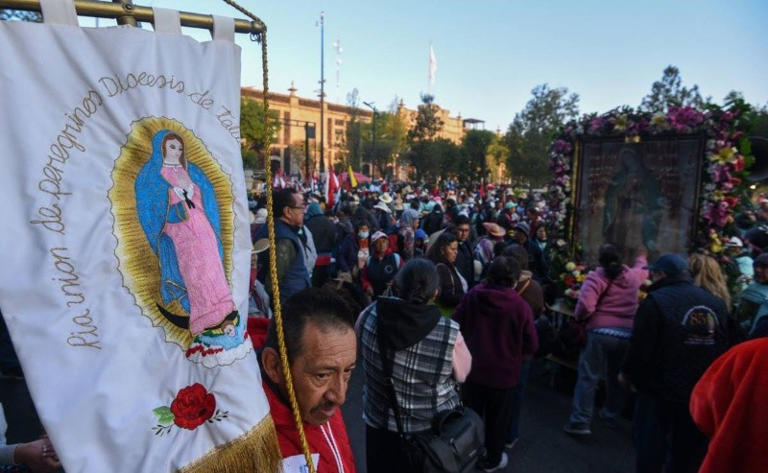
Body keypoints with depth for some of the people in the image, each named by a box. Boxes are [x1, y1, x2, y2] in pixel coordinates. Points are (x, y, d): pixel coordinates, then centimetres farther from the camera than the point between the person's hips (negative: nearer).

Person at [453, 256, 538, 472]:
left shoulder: (472, 296, -14)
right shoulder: (520, 305, -21)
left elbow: (455, 326, -3)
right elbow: (532, 345, -13)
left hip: (473, 368, 2)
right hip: (503, 372, -2)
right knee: (497, 419, 19)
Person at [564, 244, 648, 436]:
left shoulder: (597, 277, -7)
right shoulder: (633, 276, 9)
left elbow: (585, 305, -20)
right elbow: (643, 270, 36)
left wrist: (579, 317, 0)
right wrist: (641, 258, 55)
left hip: (601, 332, -5)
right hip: (627, 334, 5)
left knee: (588, 377, 0)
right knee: (616, 376, 22)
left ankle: (580, 421, 1)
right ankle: (611, 414, 38)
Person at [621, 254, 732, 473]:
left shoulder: (655, 301, -18)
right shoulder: (717, 303, 2)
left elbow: (640, 347, -19)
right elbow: (725, 348, 9)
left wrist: (627, 373, -2)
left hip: (659, 391, -6)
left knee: (650, 450, 9)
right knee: (688, 454, 20)